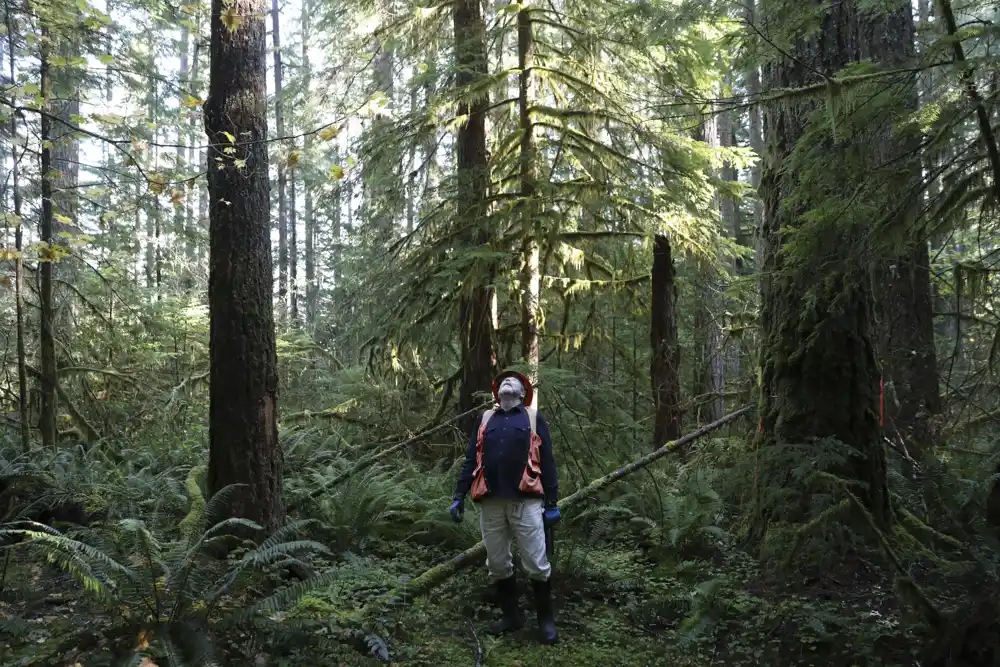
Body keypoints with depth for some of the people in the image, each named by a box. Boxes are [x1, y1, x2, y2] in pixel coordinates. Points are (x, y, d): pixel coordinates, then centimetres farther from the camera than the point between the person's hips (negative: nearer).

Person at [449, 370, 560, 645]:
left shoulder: (534, 418, 7)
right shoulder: (485, 419, 15)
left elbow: (547, 462, 4)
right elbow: (471, 459, 13)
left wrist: (552, 502, -1)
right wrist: (459, 495, 5)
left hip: (526, 501, -3)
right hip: (490, 503, 3)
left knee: (536, 565, -1)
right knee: (497, 565, 11)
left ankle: (546, 619, 14)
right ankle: (511, 615, 26)